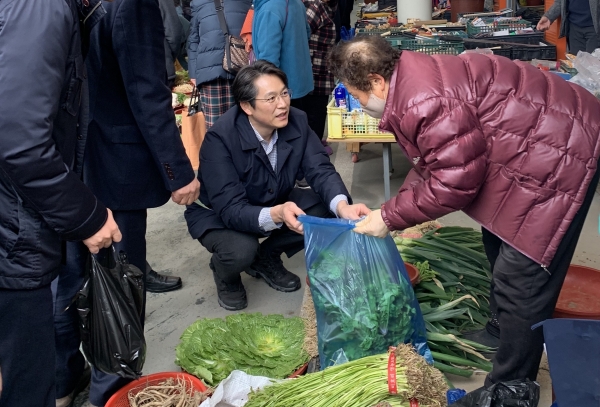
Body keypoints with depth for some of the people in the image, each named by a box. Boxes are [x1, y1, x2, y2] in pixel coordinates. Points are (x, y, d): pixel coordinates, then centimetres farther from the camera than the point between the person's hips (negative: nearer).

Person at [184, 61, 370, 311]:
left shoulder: (296, 121, -16)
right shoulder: (220, 138, -31)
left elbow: (320, 170, -19)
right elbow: (231, 210, -34)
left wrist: (342, 206, -41)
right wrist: (276, 215, -53)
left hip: (275, 203, 6)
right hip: (219, 215, -5)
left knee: (326, 210, -17)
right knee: (240, 251, -35)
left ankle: (267, 258, 8)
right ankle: (224, 272, 5)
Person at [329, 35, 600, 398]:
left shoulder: (425, 103, -29)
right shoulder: (416, 79, 5)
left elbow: (454, 182, -24)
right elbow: (433, 164, 12)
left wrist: (390, 218, -13)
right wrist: (392, 210, 6)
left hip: (561, 154, -11)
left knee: (521, 280, -7)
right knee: (500, 249, 25)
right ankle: (502, 331, 47)